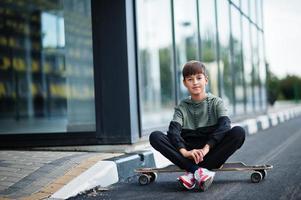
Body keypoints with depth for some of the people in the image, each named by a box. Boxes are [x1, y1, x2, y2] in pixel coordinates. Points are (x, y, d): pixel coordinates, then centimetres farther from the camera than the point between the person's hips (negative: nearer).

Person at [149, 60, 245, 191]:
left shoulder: (216, 102, 5)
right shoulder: (182, 107, 7)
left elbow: (225, 126, -13)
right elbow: (173, 130, -10)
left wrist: (206, 148, -28)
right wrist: (184, 151, -30)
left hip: (212, 151, -1)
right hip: (190, 152, 1)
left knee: (238, 132, -27)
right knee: (155, 136, -19)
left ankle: (192, 173, -32)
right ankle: (199, 171, -34)